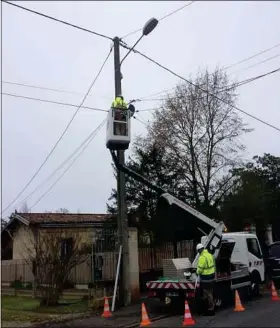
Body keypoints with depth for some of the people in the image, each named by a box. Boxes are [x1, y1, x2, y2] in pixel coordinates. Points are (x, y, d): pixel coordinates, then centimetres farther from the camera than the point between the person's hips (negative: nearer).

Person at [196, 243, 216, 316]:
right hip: (211, 275, 9)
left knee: (207, 293, 2)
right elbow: (213, 265, 12)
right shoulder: (210, 255, 5)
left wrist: (197, 272, -1)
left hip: (205, 277, -9)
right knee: (210, 291, 22)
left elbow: (200, 268, -21)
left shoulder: (202, 257, -23)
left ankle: (211, 307, 9)